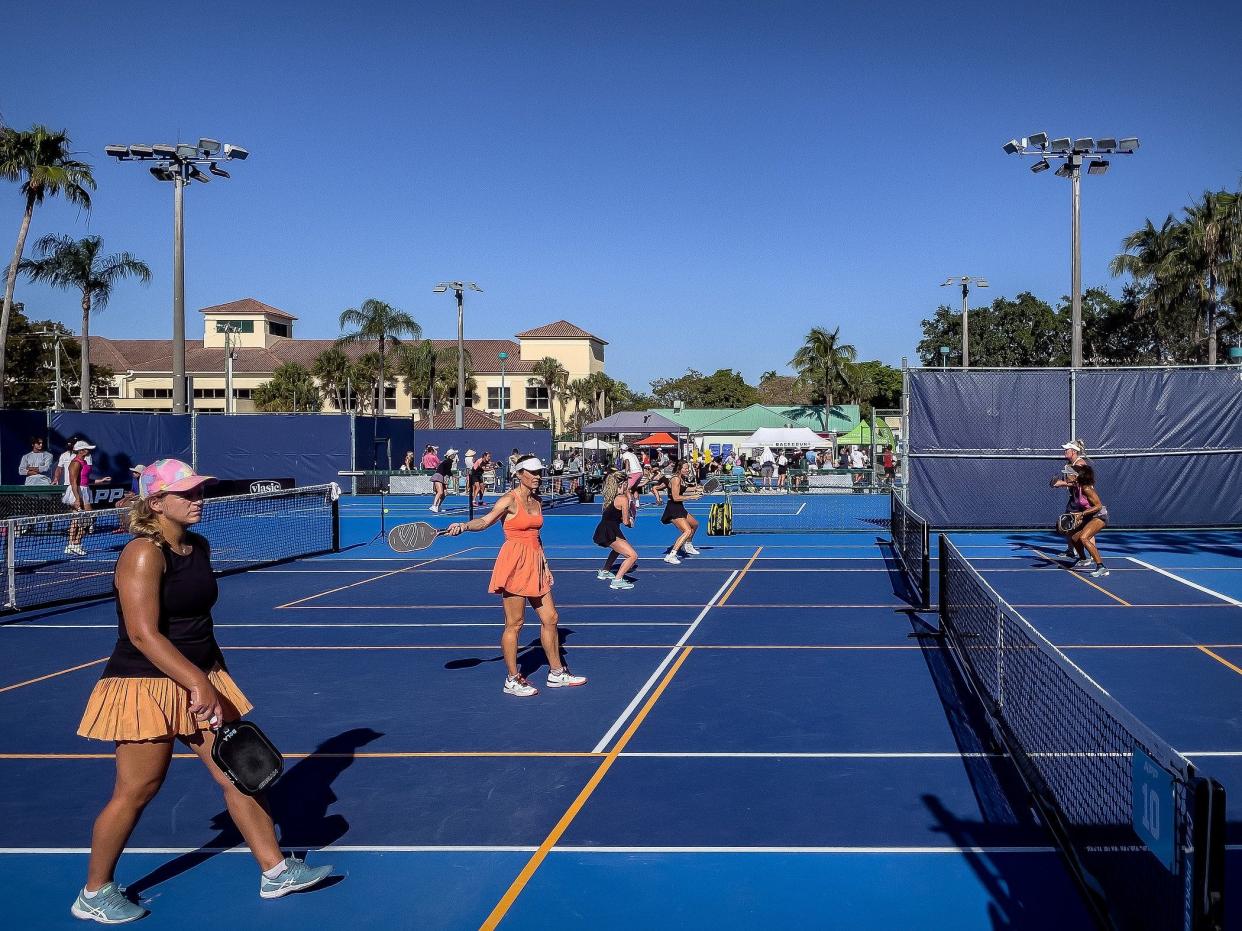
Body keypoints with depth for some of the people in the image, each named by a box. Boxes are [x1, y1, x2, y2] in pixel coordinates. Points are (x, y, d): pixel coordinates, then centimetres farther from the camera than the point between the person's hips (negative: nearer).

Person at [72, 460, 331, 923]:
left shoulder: (199, 546, 7)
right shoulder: (143, 554, -18)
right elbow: (143, 634, -25)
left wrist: (217, 675, 16)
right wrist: (198, 682, -29)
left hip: (201, 681, 8)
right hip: (147, 687, -8)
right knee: (135, 791, 2)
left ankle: (275, 870, 18)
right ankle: (94, 893, 22)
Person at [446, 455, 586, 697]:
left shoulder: (537, 502, 13)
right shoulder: (510, 499, -9)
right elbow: (485, 520, -23)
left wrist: (545, 565, 18)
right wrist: (464, 526, -42)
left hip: (535, 564, 8)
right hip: (514, 564, -8)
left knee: (550, 619, 11)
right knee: (514, 624, -1)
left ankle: (557, 673, 23)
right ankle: (513, 680, 8)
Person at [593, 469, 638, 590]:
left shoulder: (610, 497, 16)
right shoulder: (623, 498, -10)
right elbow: (626, 521, -7)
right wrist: (630, 521, 14)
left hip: (602, 530, 10)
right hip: (609, 533, -10)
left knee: (619, 548, 40)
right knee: (633, 556, -14)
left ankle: (604, 572, 48)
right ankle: (617, 580, -18)